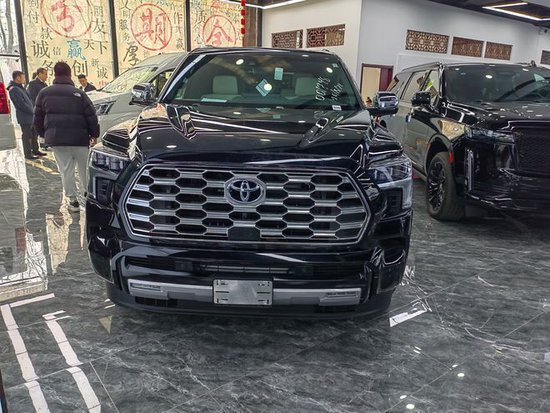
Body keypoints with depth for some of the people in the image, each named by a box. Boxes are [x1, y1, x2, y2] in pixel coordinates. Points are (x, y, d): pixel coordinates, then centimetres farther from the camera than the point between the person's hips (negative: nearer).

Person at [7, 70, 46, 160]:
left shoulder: (20, 88, 16)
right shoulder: (13, 89, -15)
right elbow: (21, 104, -20)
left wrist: (33, 111, 8)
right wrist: (33, 112, -13)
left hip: (31, 116, 9)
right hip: (24, 117, -9)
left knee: (34, 134, 17)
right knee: (27, 136, -2)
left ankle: (35, 150, 28)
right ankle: (28, 154, 6)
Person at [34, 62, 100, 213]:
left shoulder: (44, 93, 5)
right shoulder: (79, 93, -3)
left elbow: (38, 117, 10)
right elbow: (91, 115, -3)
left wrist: (45, 134, 22)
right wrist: (94, 134, 7)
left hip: (55, 138, 1)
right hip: (79, 138, -1)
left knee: (66, 170, 7)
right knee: (84, 169, 13)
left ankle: (73, 201, 7)